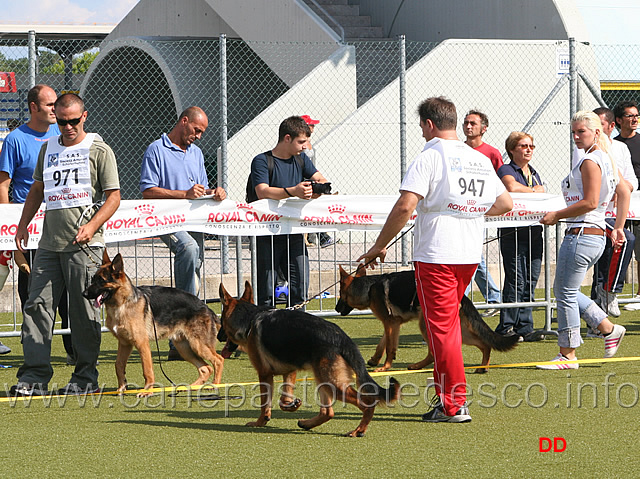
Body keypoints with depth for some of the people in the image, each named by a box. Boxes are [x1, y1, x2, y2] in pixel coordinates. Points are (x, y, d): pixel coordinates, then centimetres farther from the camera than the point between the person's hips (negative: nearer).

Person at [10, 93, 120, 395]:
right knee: (37, 306, -2)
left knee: (84, 312, -2)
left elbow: (113, 197, -3)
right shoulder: (48, 148, 16)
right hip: (49, 243, 5)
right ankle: (34, 375, 0)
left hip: (84, 245, -5)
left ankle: (86, 378, 7)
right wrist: (23, 223, 17)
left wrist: (92, 226, -17)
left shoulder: (99, 150, -1)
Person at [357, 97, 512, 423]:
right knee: (449, 322, 19)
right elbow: (505, 203, 17)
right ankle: (446, 393, 23)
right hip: (470, 253, 7)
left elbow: (405, 206, -19)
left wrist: (379, 246, -10)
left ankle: (454, 404, -3)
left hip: (435, 255, -7)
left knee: (442, 328, -2)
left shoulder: (430, 157, -10)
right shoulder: (480, 160, 10)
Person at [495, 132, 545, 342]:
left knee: (530, 282, 5)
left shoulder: (534, 173, 22)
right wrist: (533, 190, -4)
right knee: (516, 281, -9)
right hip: (513, 232, -7)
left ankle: (524, 328, 8)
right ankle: (505, 328, -4)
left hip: (534, 232, 7)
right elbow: (512, 187, -21)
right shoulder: (506, 170, -2)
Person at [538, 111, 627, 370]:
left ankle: (567, 355, 5)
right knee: (564, 291, 19)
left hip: (581, 235, -10)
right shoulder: (607, 159, 15)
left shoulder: (590, 161, -14)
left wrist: (557, 215, -13)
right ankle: (608, 328, 19)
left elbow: (590, 202, -21)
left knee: (566, 294, -1)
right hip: (597, 236, 10)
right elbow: (624, 192, 21)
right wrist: (618, 228, 22)